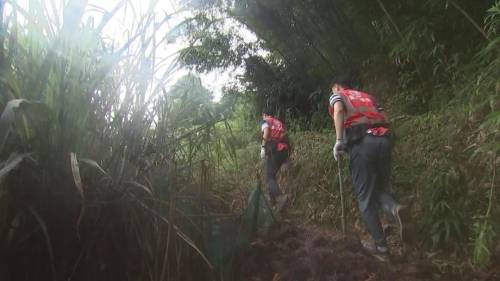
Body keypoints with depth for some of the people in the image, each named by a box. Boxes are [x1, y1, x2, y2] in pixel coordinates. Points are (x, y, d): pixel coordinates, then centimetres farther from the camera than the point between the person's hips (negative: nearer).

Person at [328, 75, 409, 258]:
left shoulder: (337, 96, 15)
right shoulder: (368, 96, 30)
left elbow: (339, 110, -9)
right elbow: (384, 118, 18)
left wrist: (339, 141, -12)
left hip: (362, 143, -5)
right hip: (384, 140, 5)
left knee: (365, 197, 4)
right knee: (378, 188, 20)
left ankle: (380, 245, 6)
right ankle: (395, 208, -12)